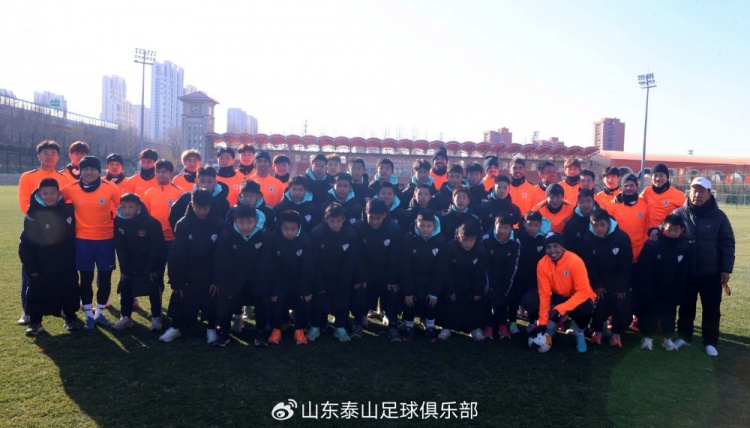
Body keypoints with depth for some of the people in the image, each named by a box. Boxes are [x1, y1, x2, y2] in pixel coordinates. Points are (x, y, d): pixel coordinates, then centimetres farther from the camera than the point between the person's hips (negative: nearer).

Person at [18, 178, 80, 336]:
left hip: (66, 264, 2)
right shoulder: (33, 214, -8)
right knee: (37, 293, 6)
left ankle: (70, 317, 26)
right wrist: (30, 267, -10)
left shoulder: (68, 209, -2)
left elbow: (73, 235, 8)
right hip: (41, 265, -1)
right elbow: (26, 244, -7)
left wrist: (74, 257, 4)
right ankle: (35, 322, 22)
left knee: (69, 291, 10)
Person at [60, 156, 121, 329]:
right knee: (86, 278, 8)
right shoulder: (71, 189, -5)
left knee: (105, 277, 6)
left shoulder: (111, 188, -6)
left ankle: (99, 313, 23)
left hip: (106, 239, 0)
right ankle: (89, 315, 21)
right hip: (82, 240, 0)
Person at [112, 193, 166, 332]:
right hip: (132, 262, 4)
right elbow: (120, 248, -7)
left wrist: (151, 268, -19)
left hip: (153, 261, -4)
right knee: (125, 285, 0)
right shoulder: (118, 222, -13)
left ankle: (156, 318, 6)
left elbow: (157, 248, -20)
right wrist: (125, 269, -10)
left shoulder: (151, 223, -27)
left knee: (154, 288, -8)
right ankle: (125, 317, 14)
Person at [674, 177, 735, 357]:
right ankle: (684, 336, 28)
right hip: (686, 272, 1)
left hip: (712, 273, 0)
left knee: (712, 309, 8)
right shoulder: (679, 214, -3)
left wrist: (726, 269, -4)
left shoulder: (718, 216, -3)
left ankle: (710, 342, 22)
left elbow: (727, 244, 0)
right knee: (686, 307, 13)